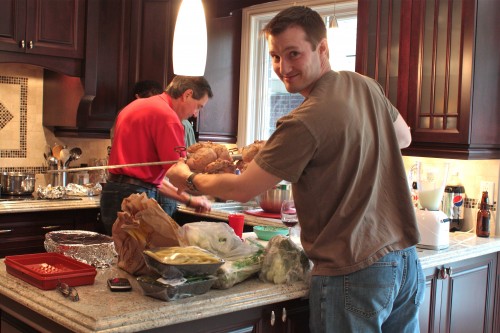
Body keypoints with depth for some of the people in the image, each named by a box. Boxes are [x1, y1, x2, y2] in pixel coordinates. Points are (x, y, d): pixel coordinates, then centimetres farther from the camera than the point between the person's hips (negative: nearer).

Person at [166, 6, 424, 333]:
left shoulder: (305, 122, -20)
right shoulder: (367, 86, 3)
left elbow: (243, 190, -11)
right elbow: (404, 138, 23)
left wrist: (188, 178, 5)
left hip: (352, 274, -8)